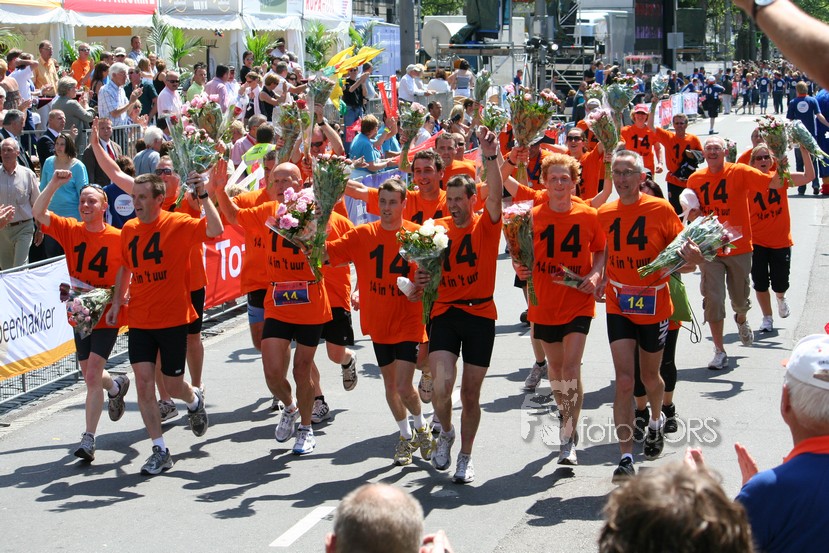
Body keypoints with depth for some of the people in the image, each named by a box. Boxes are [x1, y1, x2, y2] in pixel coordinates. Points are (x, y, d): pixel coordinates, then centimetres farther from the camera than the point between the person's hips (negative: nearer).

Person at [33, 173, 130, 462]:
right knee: (89, 375, 16)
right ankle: (116, 386, 51)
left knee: (92, 375, -12)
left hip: (107, 315, -4)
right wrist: (54, 184, -23)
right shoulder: (70, 230, -1)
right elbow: (38, 213, -12)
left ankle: (88, 438, -6)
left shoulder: (118, 238, -9)